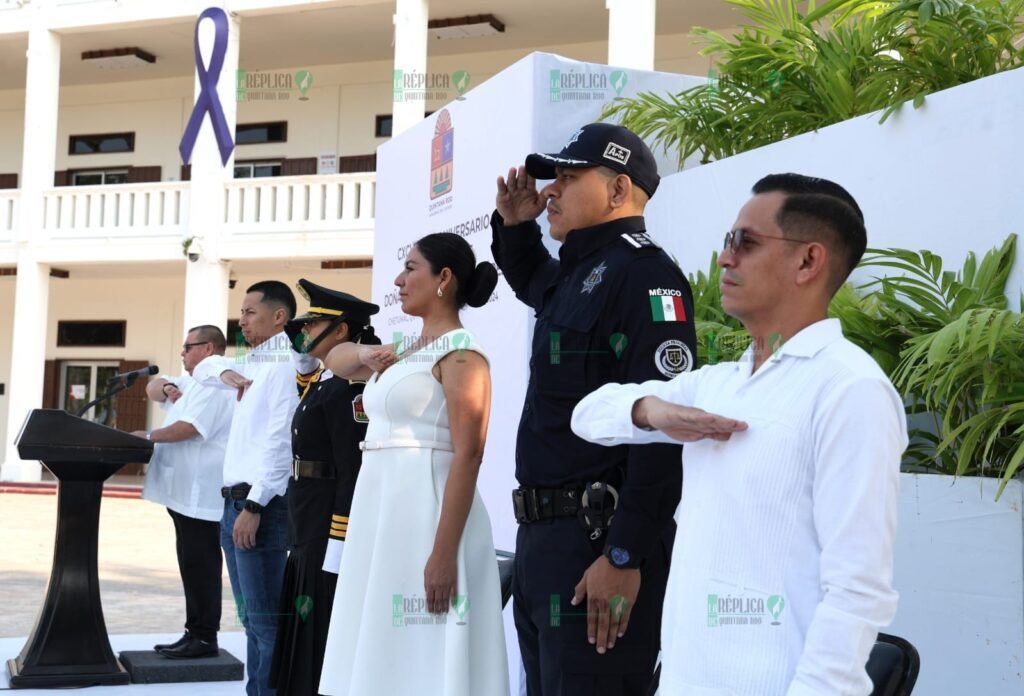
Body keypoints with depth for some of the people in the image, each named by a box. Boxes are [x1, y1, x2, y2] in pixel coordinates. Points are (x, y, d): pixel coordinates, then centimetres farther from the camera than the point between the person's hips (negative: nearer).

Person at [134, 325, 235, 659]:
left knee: (200, 565, -7)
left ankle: (205, 637, -2)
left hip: (200, 494, -10)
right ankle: (195, 632, 18)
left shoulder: (216, 385, -13)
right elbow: (153, 388, 25)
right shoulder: (192, 382, 22)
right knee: (192, 565, 12)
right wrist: (166, 388, 3)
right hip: (184, 492, 10)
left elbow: (190, 427, -21)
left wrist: (149, 437, -11)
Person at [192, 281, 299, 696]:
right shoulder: (252, 363, 18)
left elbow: (280, 440, -19)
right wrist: (225, 373, 10)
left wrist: (254, 506, -22)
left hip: (261, 504, -10)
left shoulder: (286, 363, -11)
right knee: (251, 619, 13)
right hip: (235, 501, 10)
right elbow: (203, 369, 34)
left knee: (265, 621, -9)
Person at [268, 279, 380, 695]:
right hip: (307, 536, 9)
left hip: (328, 536, -9)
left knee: (322, 644, -3)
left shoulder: (347, 387, -16)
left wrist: (336, 552, -22)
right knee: (302, 645, 14)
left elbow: (353, 472, -20)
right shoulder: (318, 383, 15)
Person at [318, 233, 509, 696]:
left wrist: (444, 553, -24)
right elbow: (335, 360, 31)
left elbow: (467, 455, -18)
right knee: (382, 658, 12)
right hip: (379, 513, 9)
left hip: (426, 513, -9)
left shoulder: (460, 353, -9)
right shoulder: (406, 352, 16)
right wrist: (366, 354, 7)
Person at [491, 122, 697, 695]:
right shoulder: (574, 274, 16)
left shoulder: (645, 273, -14)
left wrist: (624, 557, -26)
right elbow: (529, 280, 42)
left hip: (597, 541, -10)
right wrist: (516, 226, 19)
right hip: (542, 537, 10)